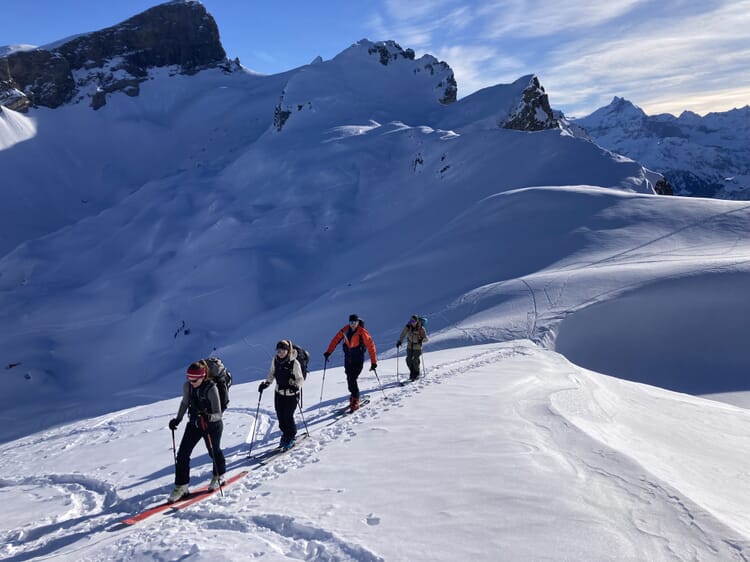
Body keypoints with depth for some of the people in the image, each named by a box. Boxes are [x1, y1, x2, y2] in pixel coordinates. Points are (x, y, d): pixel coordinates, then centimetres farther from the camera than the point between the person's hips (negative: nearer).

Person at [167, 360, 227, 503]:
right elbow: (185, 402, 9)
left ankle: (219, 476, 43)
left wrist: (208, 417, -47)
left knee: (214, 452, 16)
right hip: (194, 423, 4)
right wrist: (178, 419, 3)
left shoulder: (211, 389, -28)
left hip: (212, 426, -4)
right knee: (182, 454, -6)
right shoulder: (187, 386, -12)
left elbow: (218, 414, -27)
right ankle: (181, 486, 6)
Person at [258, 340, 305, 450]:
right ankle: (285, 434, 33)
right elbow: (272, 374, 12)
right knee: (280, 416, 7)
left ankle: (292, 437, 20)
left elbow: (300, 379, -15)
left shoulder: (294, 363, -20)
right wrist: (266, 383, -2)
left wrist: (296, 386, -33)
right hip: (279, 393, 5)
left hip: (292, 394, -5)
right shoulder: (275, 360, -5)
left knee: (288, 416, -5)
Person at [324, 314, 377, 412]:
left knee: (352, 379, -14)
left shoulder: (362, 332, -17)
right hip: (348, 358, 5)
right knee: (349, 379, 9)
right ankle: (353, 396, 31)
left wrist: (373, 362, -15)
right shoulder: (345, 330, -5)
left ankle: (355, 402, -1)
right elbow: (336, 339, 1)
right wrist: (328, 352, -6)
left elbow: (371, 346, -15)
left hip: (358, 359, -5)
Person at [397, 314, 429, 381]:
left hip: (417, 348, -3)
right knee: (409, 360, 3)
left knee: (415, 361, -4)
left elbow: (426, 338, -14)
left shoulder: (421, 329, -16)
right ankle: (412, 373, 25)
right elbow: (403, 334, 2)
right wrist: (399, 341, -5)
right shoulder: (408, 327, -9)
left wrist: (422, 339, -34)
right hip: (409, 347, 3)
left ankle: (416, 374, 18)